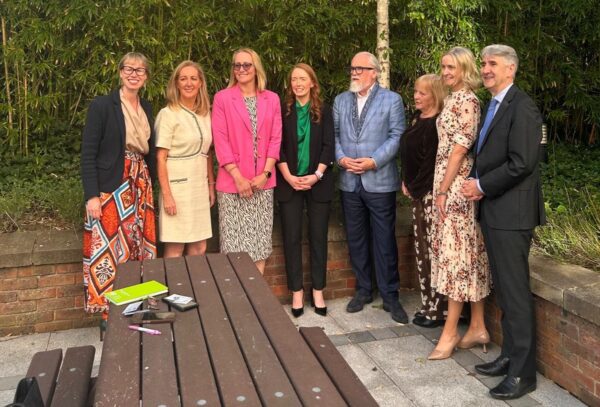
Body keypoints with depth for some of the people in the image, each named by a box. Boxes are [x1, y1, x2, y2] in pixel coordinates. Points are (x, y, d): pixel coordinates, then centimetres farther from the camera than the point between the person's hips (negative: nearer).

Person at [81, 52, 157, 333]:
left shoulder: (146, 109, 12)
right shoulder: (102, 106, -6)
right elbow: (88, 154, -9)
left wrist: (149, 187, 11)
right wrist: (91, 196, -15)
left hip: (140, 188, 6)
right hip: (110, 190, -6)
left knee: (138, 248, 8)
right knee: (110, 250, -3)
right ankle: (109, 313, 8)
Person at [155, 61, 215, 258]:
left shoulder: (205, 113, 10)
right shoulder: (168, 114, -7)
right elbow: (160, 157, -10)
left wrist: (211, 185, 12)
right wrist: (166, 194, -15)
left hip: (200, 187, 6)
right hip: (177, 187, -6)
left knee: (199, 247, 8)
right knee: (175, 249, 0)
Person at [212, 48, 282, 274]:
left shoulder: (272, 99, 8)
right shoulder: (222, 98, -1)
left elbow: (275, 139, 5)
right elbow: (220, 140, -6)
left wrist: (265, 173, -7)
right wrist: (238, 177, -12)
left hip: (263, 182, 3)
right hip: (232, 181, -2)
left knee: (260, 241, 8)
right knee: (234, 244, 1)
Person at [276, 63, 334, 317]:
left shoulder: (324, 111, 6)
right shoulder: (283, 111, 5)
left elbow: (328, 146, -1)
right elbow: (278, 147, 0)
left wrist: (317, 175, -12)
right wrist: (289, 177, -11)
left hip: (318, 183, 0)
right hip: (289, 183, 0)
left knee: (318, 237, 3)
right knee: (291, 237, 1)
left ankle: (318, 291, 13)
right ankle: (296, 292, 11)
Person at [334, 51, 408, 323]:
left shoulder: (392, 100, 1)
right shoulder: (341, 100, 13)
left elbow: (397, 137, -6)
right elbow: (334, 134, 9)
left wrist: (373, 161, -16)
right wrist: (341, 158, -8)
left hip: (380, 181, -4)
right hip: (349, 182, 4)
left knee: (385, 241, 1)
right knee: (356, 239, 11)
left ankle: (389, 295, 14)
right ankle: (363, 290, 26)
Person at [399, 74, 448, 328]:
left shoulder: (439, 124, -14)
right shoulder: (418, 120, 13)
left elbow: (432, 162, -16)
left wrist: (414, 187, -7)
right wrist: (407, 183, 10)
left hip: (432, 193, -9)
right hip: (418, 193, 9)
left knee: (433, 249, -4)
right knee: (422, 249, 13)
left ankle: (439, 310, 6)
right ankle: (428, 305, 24)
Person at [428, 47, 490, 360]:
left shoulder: (465, 100, -12)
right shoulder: (456, 99, 17)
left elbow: (460, 148, -17)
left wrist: (443, 190, -16)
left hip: (457, 186, -10)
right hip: (452, 185, 10)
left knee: (455, 253, -4)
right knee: (469, 255, 11)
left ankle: (451, 331, 5)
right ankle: (477, 327, 19)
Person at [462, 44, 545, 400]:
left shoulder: (522, 107, -13)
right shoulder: (493, 106, 16)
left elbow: (521, 163, -20)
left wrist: (482, 186, -12)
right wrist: (477, 184, 2)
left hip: (511, 212, -9)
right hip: (493, 210, 9)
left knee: (516, 291, -2)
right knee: (504, 289, 16)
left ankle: (522, 374, 9)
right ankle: (510, 356, 28)